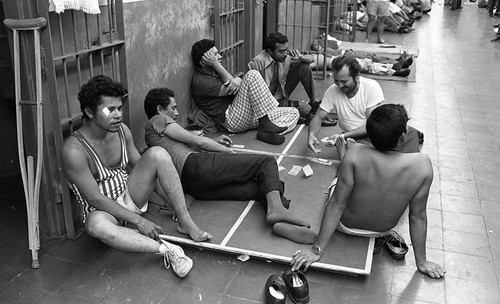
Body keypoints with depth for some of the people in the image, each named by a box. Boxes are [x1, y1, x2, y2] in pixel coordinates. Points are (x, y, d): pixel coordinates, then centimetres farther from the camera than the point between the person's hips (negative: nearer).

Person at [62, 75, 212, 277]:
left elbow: (146, 169, 6)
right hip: (102, 209, -5)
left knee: (158, 154, -19)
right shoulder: (74, 150, -23)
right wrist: (138, 220, -25)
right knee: (97, 225, -43)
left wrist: (174, 200, -2)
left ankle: (185, 222, -19)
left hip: (131, 194, 6)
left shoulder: (122, 130, -4)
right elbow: (95, 199, -23)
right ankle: (166, 250, -38)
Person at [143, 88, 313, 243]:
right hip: (196, 165, -9)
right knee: (267, 161, -8)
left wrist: (213, 142, 29)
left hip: (188, 184, 9)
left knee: (256, 188, 1)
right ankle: (275, 207, -33)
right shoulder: (158, 120, 8)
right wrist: (228, 151, 12)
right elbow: (197, 141, 3)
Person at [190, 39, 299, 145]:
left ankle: (267, 133, -27)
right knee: (252, 75, -24)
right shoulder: (200, 81, -8)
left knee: (293, 113, 0)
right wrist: (217, 65, -11)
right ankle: (265, 123, -26)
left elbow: (238, 80, 8)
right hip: (232, 120, -9)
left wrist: (236, 81, -17)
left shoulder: (214, 72, 21)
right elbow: (228, 90, -11)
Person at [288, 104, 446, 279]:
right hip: (383, 229, 2)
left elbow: (337, 204, -27)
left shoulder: (355, 154, -34)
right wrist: (421, 262, -2)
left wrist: (317, 250, -16)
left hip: (347, 225, -2)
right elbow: (418, 217, -18)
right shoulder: (422, 165, -29)